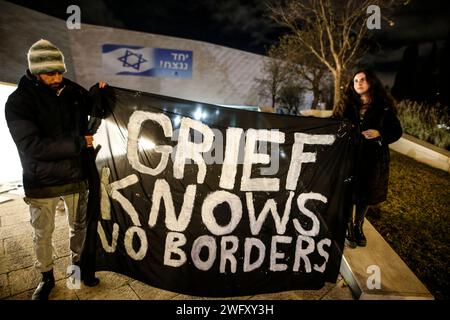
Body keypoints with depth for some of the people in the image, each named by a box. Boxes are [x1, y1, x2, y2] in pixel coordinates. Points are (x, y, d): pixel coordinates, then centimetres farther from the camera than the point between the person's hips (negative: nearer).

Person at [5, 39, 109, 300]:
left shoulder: (74, 91, -2)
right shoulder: (19, 102, -12)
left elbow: (97, 113, 10)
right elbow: (32, 146, -22)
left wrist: (99, 94, -12)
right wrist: (78, 144, -21)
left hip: (76, 177, 3)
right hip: (41, 183, -2)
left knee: (79, 225, 19)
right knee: (43, 234, 16)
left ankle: (78, 262, 44)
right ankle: (47, 277, 39)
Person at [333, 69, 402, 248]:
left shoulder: (383, 106, 1)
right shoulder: (346, 105, 4)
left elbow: (396, 131, 4)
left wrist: (379, 134, -14)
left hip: (373, 158, 1)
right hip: (349, 155, 0)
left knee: (366, 194, 12)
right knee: (348, 193, 3)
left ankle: (358, 227, 33)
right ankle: (348, 228, 22)